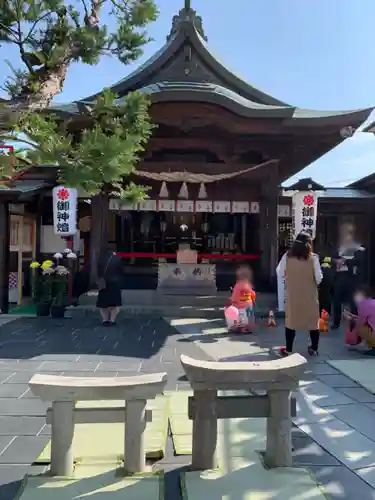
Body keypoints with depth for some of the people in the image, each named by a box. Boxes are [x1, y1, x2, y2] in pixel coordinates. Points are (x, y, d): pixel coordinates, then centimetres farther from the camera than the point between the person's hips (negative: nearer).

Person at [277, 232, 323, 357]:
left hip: (292, 294, 1)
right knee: (313, 320, 13)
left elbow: (280, 272, 2)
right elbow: (319, 278, -9)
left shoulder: (287, 256, -6)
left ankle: (288, 349, 13)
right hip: (309, 294, -1)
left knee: (291, 320, 9)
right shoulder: (313, 258, -10)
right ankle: (314, 349, 20)